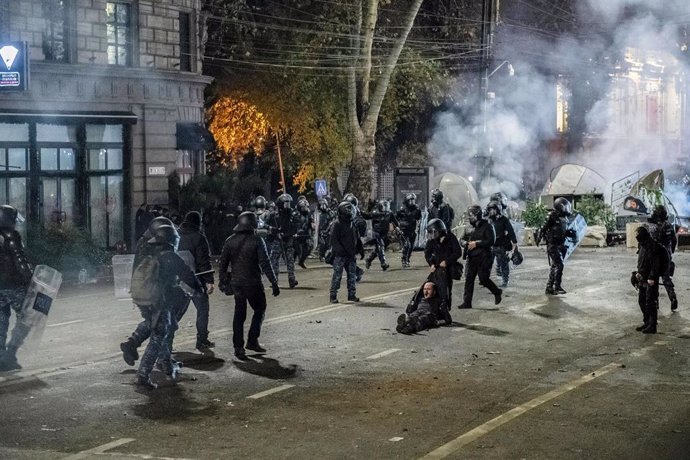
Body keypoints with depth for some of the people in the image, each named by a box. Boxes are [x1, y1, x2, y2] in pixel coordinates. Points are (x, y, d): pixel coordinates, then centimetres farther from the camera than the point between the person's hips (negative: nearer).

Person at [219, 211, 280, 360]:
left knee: (239, 315, 9)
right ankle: (252, 341, 8)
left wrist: (223, 281, 15)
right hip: (253, 284, -4)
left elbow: (223, 264, 6)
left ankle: (238, 347, 6)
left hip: (236, 283, 4)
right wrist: (274, 283, -9)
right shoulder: (257, 240, -11)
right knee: (259, 310, 15)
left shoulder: (230, 241, 3)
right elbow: (265, 264, -13)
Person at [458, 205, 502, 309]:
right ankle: (467, 302, 3)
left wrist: (476, 244, -18)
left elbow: (491, 241, -17)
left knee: (483, 279, -4)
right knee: (469, 279, 1)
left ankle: (497, 292, 23)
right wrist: (467, 243, -1)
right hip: (472, 258, 7)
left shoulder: (487, 226, -9)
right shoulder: (472, 227, 14)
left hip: (483, 258, -7)